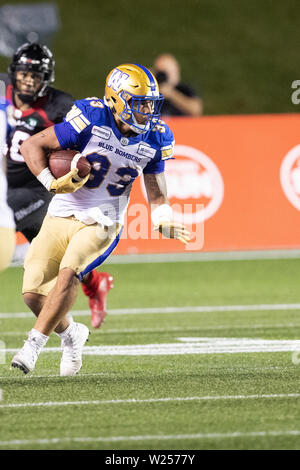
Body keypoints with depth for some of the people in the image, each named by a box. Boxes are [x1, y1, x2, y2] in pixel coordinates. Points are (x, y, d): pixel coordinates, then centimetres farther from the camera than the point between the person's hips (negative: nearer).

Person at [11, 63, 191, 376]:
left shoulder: (154, 139, -5)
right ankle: (71, 334, 28)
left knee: (68, 273, -27)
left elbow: (156, 194, 6)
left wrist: (164, 222, -13)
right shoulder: (91, 120, -17)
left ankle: (34, 344, -15)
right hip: (61, 217, 0)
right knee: (34, 295, -2)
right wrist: (52, 183, -22)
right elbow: (31, 146, -10)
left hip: (101, 224, 0)